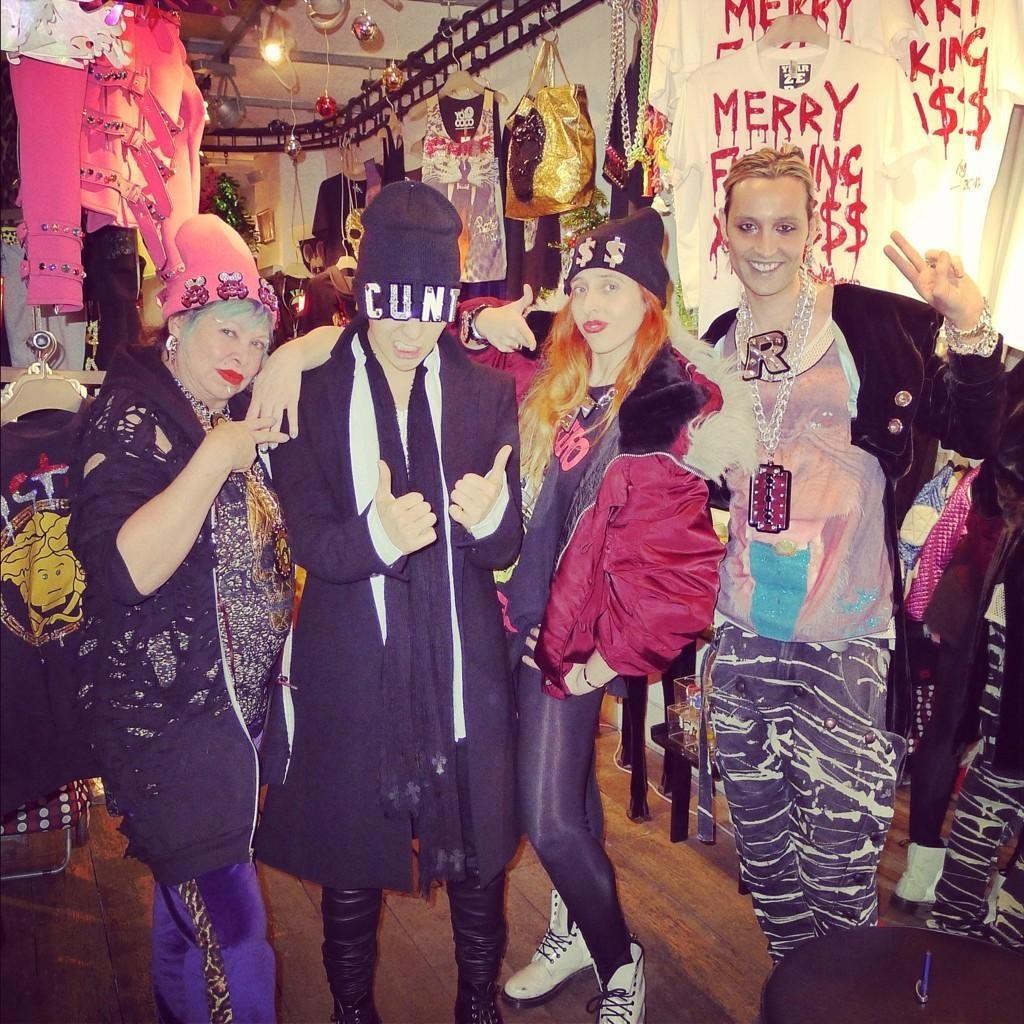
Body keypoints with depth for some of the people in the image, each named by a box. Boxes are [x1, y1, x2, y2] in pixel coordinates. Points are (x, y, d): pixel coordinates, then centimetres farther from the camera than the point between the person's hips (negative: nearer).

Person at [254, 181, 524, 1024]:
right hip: (352, 665, -1)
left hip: (463, 664, 1)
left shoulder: (487, 394, 1)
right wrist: (377, 534, -31)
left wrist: (489, 517, -27)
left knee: (478, 852, 12)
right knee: (351, 858, 12)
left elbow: (505, 549, -3)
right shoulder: (313, 391, -3)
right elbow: (308, 538, -10)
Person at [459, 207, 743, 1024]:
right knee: (568, 789, 22)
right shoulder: (549, 379, 3)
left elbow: (681, 563, -17)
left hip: (573, 632, -6)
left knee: (550, 819, -4)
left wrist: (619, 653, -16)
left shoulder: (675, 406, -15)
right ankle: (575, 930, 44)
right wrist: (482, 325, -4)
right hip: (527, 612, 6)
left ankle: (618, 959, 23)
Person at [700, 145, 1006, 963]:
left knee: (838, 861, 0)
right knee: (765, 849, 17)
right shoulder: (717, 343, 10)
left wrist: (971, 333, -22)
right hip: (745, 634, 5)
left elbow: (974, 434, -7)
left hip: (848, 638, -4)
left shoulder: (877, 322, -3)